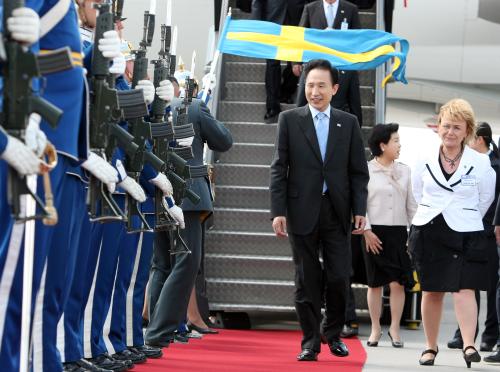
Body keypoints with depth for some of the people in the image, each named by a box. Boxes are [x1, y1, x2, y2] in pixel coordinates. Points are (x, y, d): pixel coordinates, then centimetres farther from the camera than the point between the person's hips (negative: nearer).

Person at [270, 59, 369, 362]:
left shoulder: (348, 123, 8)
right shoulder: (290, 120, 4)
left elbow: (359, 171, 8)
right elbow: (279, 169, 2)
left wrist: (360, 210, -2)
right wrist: (278, 211, -6)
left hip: (337, 211, 1)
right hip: (303, 210, -1)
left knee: (339, 277, -1)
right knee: (307, 280, 3)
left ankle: (333, 334, 20)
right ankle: (311, 342, 11)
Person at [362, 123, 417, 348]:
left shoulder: (404, 171, 10)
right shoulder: (367, 170, -2)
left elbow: (411, 204, 12)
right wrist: (366, 231, -10)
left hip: (398, 232, 3)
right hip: (375, 233, -2)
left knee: (397, 282, -3)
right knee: (375, 283, 4)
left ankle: (394, 329, 7)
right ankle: (375, 329, 14)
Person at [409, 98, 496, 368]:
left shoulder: (480, 163, -3)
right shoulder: (425, 161, 5)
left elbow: (486, 197, 8)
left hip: (464, 234, -3)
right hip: (428, 231, 3)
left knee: (464, 289, -15)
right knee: (431, 291, 7)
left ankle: (468, 345, -21)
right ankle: (430, 347, 17)